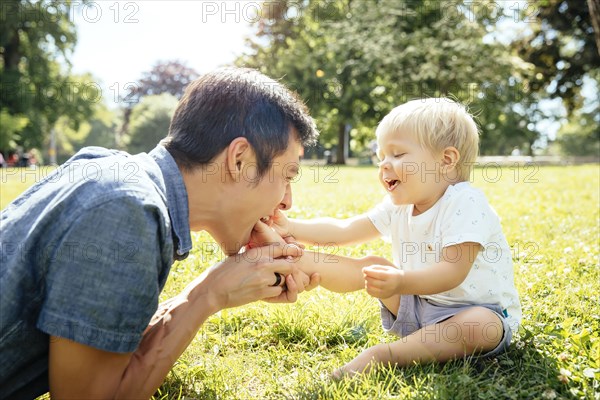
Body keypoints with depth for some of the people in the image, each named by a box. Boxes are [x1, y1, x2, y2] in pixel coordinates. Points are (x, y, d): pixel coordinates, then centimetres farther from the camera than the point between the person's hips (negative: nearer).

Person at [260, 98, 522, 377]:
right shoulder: (399, 205, 2)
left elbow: (453, 271, -32)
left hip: (480, 308, -6)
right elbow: (345, 230, 0)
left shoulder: (466, 204, -22)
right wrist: (292, 228, -12)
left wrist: (401, 282, -47)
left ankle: (384, 355, -39)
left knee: (484, 328, -37)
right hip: (420, 304, 6)